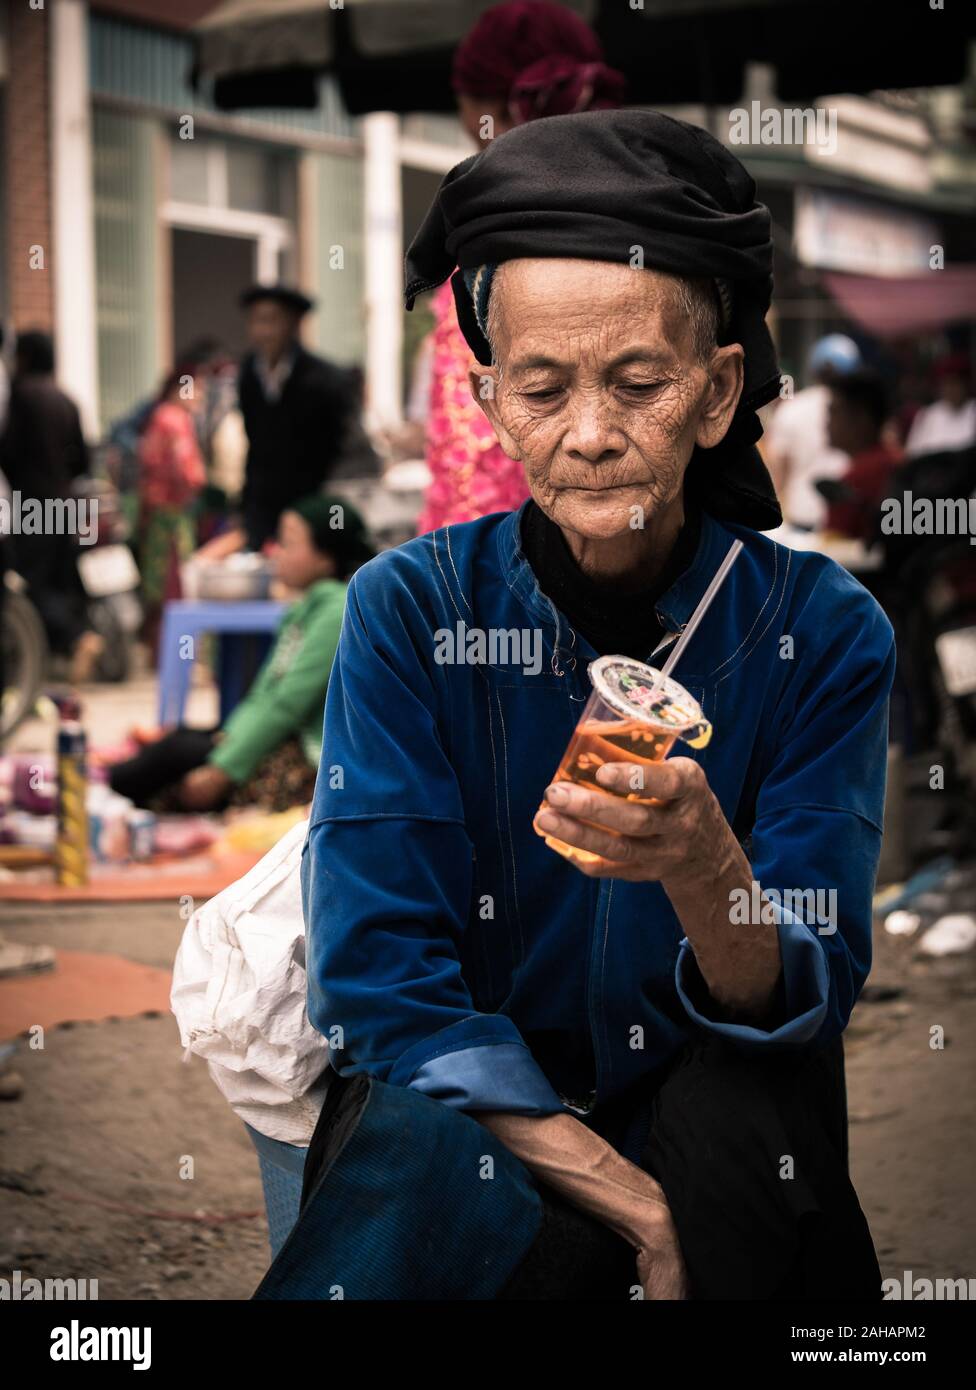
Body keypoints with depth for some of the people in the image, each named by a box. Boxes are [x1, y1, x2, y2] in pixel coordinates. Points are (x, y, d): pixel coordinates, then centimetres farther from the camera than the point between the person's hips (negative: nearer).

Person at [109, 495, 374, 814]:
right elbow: (265, 693, 13)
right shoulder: (305, 609, 14)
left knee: (179, 750, -14)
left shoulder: (338, 612, -16)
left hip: (310, 762, -9)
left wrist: (222, 771, -20)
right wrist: (229, 737, -5)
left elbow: (288, 704, -21)